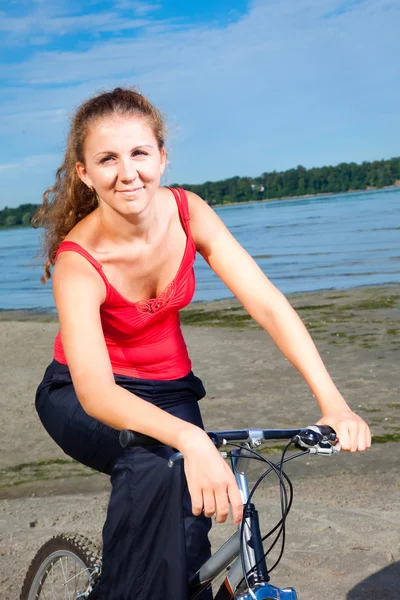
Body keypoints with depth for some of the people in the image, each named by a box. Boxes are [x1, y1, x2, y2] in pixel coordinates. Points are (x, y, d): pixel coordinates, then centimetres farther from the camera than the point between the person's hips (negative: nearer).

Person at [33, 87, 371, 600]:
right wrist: (191, 439, -58)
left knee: (188, 530, -12)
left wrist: (333, 404, -33)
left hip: (168, 388, 4)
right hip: (81, 401, -3)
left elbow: (267, 304, -22)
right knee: (155, 467, -33)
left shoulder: (188, 214, -17)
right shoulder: (78, 261, -28)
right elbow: (94, 390, -41)